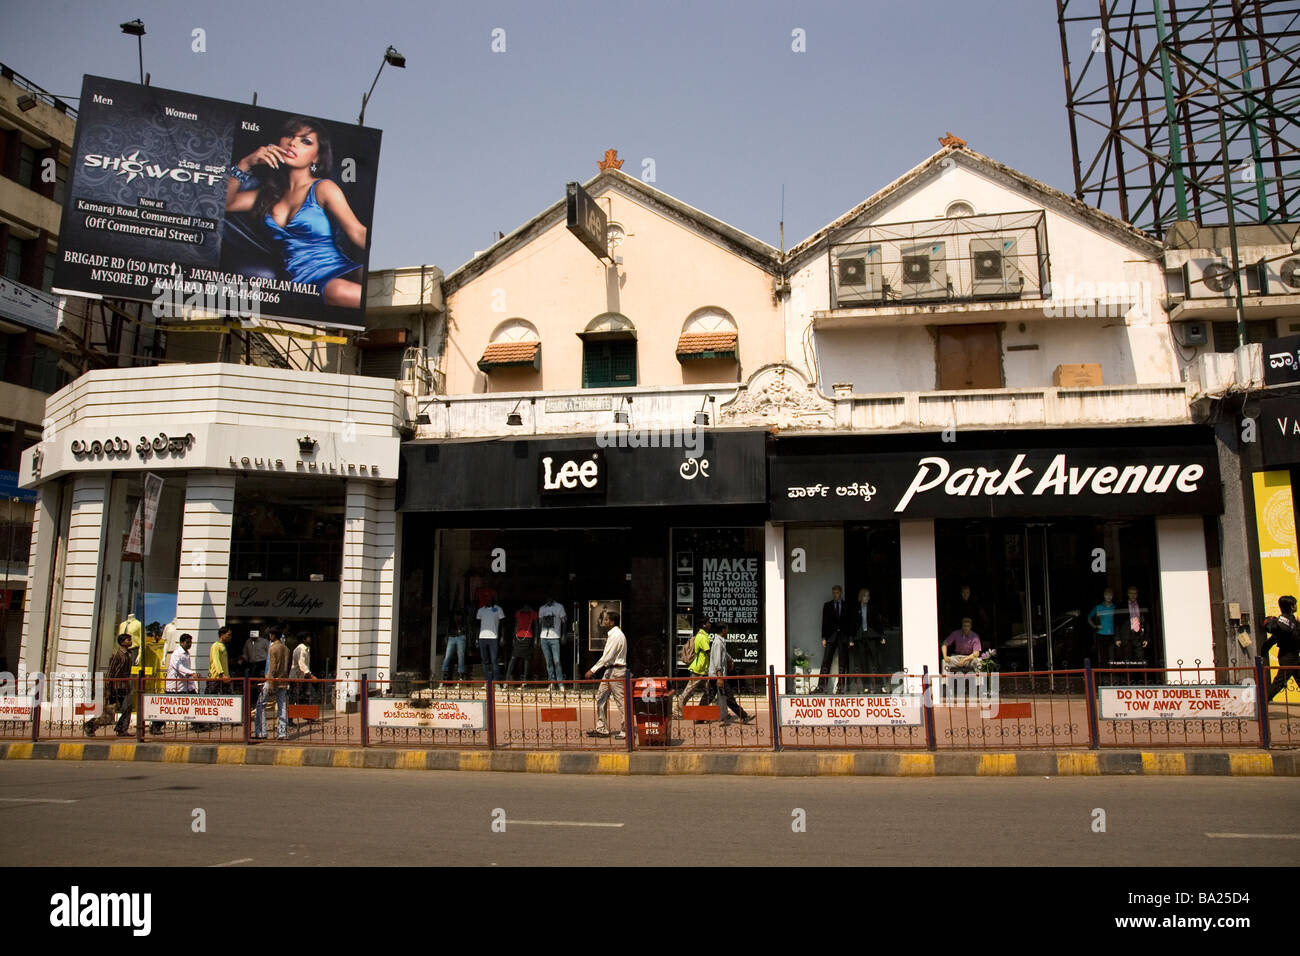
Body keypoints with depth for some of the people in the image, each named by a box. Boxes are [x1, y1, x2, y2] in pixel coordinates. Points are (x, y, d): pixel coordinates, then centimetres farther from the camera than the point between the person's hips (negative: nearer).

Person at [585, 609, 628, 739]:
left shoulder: (616, 636, -17)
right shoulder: (612, 634, 14)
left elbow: (607, 656, -21)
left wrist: (593, 670, -20)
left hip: (616, 671, -10)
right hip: (609, 670, 10)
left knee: (620, 701, -3)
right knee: (601, 698, 10)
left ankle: (626, 730, 4)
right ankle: (601, 729, 15)